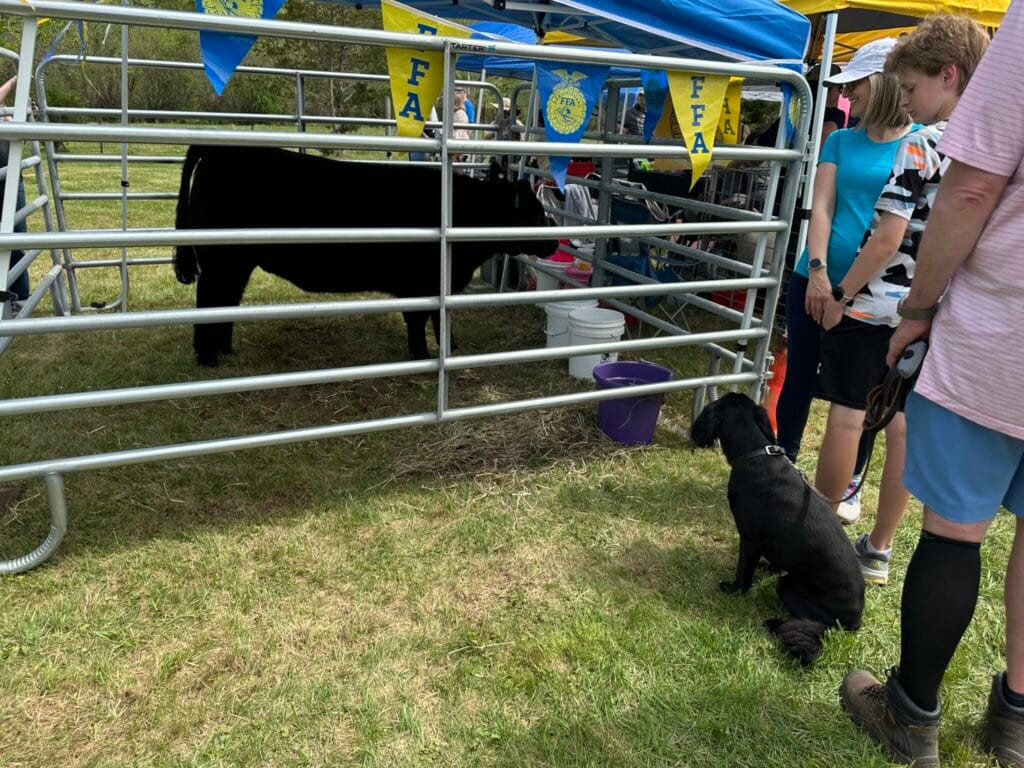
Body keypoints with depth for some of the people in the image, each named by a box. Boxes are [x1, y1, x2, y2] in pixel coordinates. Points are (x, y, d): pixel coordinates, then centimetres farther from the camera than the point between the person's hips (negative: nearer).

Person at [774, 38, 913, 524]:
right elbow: (821, 207, -1)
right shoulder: (841, 142, 8)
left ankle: (849, 486, 24)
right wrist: (817, 271, -13)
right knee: (799, 378, 9)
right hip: (817, 279, 3)